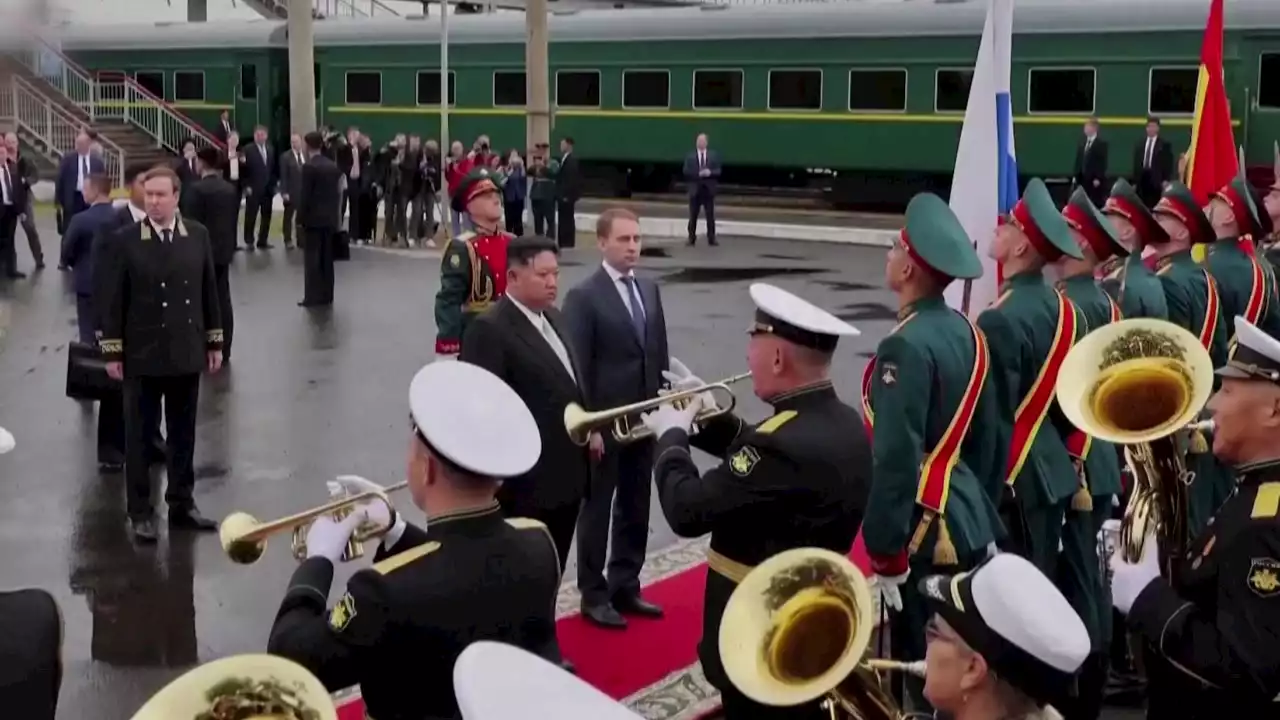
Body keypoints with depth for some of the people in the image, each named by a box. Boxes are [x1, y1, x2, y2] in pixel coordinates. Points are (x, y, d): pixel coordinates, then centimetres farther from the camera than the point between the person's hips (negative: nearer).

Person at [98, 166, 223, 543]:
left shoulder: (198, 235, 3)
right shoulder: (125, 241, -7)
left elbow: (208, 290, 8)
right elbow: (113, 300, -5)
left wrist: (214, 342, 7)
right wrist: (112, 351, -7)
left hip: (187, 352, 3)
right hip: (143, 355, -3)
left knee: (183, 434, 12)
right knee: (139, 436, 5)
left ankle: (182, 504, 23)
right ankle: (140, 512, 14)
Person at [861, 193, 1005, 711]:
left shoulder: (906, 347, -21)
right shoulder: (966, 332, 5)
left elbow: (897, 460, -25)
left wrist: (885, 552, -20)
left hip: (926, 531, -9)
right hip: (968, 522, 9)